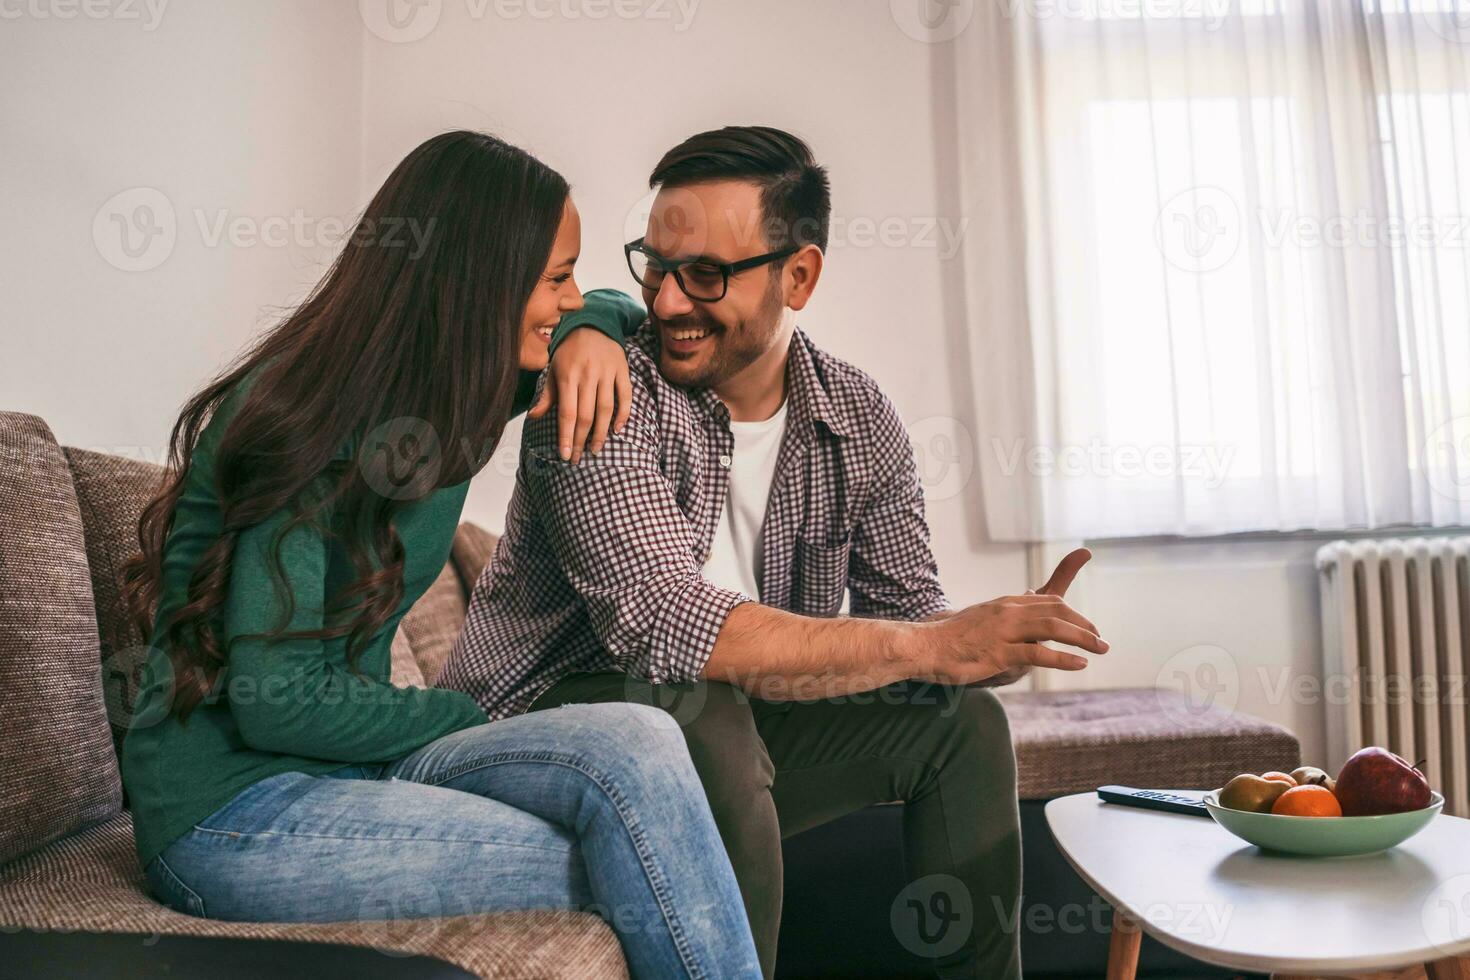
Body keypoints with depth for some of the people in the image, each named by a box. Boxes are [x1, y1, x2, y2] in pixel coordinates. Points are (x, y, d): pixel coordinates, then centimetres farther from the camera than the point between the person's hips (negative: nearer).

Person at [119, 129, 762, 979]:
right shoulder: (306, 421, -18)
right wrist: (468, 717, -10)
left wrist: (589, 337, 0)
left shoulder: (445, 394, 6)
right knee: (629, 881, -25)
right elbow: (273, 699, -20)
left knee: (635, 742, -23)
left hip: (346, 767, 7)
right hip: (231, 811, -7)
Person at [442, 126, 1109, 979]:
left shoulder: (858, 416, -2)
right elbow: (658, 622, -33)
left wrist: (996, 637, -25)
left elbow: (907, 610, -1)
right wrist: (933, 645, -32)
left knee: (962, 721, 1)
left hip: (734, 725, 6)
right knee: (701, 710, -35)